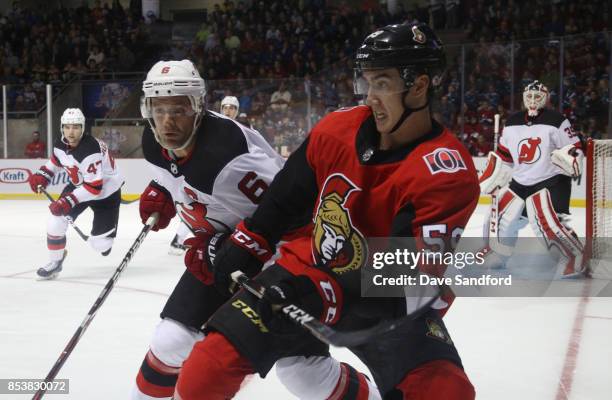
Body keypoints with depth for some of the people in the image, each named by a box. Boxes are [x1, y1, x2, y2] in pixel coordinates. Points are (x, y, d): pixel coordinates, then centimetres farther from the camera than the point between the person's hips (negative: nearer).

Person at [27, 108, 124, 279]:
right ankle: (55, 262, 9)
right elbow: (56, 161, 15)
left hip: (105, 190, -6)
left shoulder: (90, 150, -35)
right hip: (79, 185, 7)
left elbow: (94, 187, -35)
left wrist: (69, 201, -37)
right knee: (56, 219, -10)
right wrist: (42, 175, 0)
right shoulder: (60, 144, -10)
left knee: (100, 244, -10)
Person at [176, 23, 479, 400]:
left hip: (391, 303, -3)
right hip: (308, 273, 3)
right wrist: (245, 245, 13)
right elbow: (287, 194, 8)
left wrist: (327, 296, -36)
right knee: (207, 368, -6)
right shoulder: (339, 128, -9)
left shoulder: (448, 173, -24)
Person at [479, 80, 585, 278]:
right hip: (520, 181, 7)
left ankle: (574, 260, -13)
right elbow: (502, 156, 16)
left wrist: (571, 163, -29)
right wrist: (487, 181, 14)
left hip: (551, 180, -7)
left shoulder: (556, 121, -10)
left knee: (547, 222, -23)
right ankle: (493, 256, 29)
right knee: (501, 216, 8)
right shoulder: (512, 124, 7)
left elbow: (575, 147, -9)